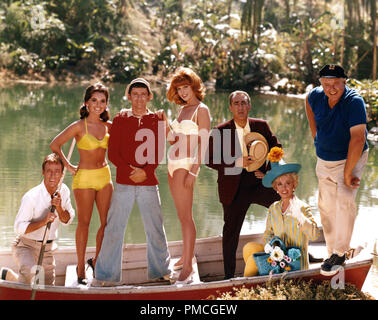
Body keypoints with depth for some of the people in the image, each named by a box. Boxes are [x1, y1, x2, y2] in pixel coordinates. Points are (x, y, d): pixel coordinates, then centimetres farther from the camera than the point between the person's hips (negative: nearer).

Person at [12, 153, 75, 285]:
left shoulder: (63, 191, -4)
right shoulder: (31, 197, -23)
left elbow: (67, 221, -2)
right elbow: (19, 227, -20)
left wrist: (59, 207, -23)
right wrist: (43, 222, -34)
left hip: (48, 247, 6)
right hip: (26, 245, -6)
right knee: (29, 272, -38)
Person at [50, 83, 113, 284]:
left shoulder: (108, 126, 3)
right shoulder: (79, 126, -11)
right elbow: (55, 145, -7)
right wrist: (68, 166, -3)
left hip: (105, 176, 5)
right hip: (84, 177, -5)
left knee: (107, 222, 7)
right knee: (84, 223, 3)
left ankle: (97, 261, 26)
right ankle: (81, 268, 14)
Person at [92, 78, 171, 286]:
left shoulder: (156, 120, 8)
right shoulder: (120, 119, 6)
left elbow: (159, 153, 5)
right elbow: (112, 153, 1)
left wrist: (145, 171, -11)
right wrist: (129, 171, -11)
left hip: (148, 184, 1)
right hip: (124, 184, -1)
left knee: (155, 228, 5)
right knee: (114, 228, -1)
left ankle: (161, 270, 22)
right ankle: (105, 275, 7)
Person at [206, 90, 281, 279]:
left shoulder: (261, 126, 3)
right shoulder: (220, 131, -5)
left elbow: (276, 148, 14)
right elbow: (210, 160, -7)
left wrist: (269, 171, 2)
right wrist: (237, 163, -17)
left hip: (259, 183, 2)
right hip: (234, 189, -2)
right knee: (231, 232, 6)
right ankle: (229, 276, 19)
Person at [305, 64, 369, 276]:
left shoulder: (355, 102, -25)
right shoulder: (316, 96, -8)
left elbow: (357, 139, -29)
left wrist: (347, 173, -29)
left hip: (351, 159, -5)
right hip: (324, 160, 6)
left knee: (345, 200, -24)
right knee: (326, 207, 7)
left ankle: (340, 253, -18)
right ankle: (333, 253, 20)